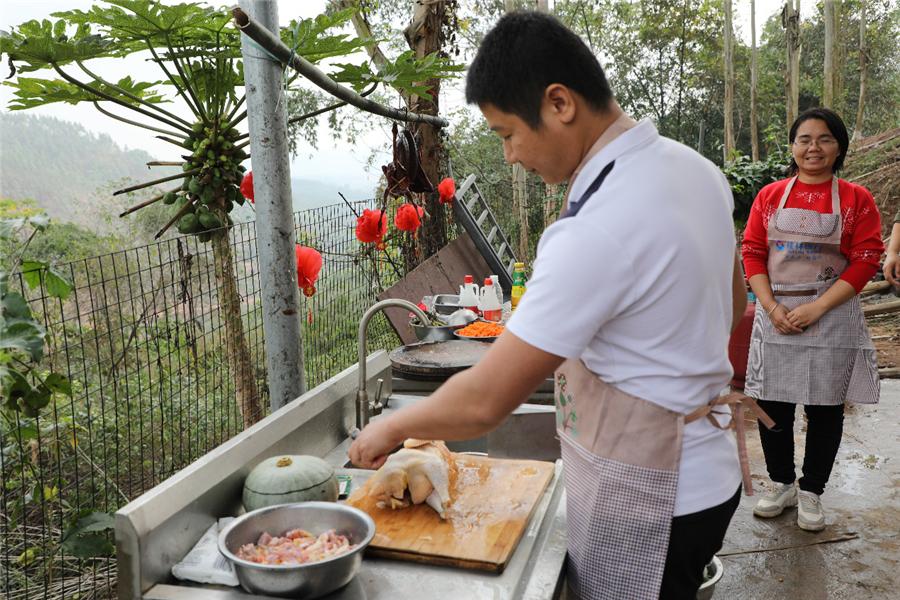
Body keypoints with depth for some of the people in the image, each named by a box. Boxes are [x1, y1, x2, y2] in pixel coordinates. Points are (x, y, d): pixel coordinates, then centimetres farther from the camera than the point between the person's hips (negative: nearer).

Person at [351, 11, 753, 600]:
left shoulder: (598, 231, -30)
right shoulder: (694, 166, -1)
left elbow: (485, 401, -26)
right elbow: (732, 304, 14)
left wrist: (392, 428, -9)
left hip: (644, 499, -9)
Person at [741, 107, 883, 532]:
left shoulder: (856, 199, 0)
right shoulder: (770, 196, 5)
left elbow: (866, 260, -6)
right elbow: (752, 253, 3)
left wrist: (816, 308, -15)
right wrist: (772, 308, -10)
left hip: (832, 318, -2)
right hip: (775, 316, 2)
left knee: (825, 408, 7)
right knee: (772, 405, 7)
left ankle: (811, 493, 25)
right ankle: (781, 485, 27)